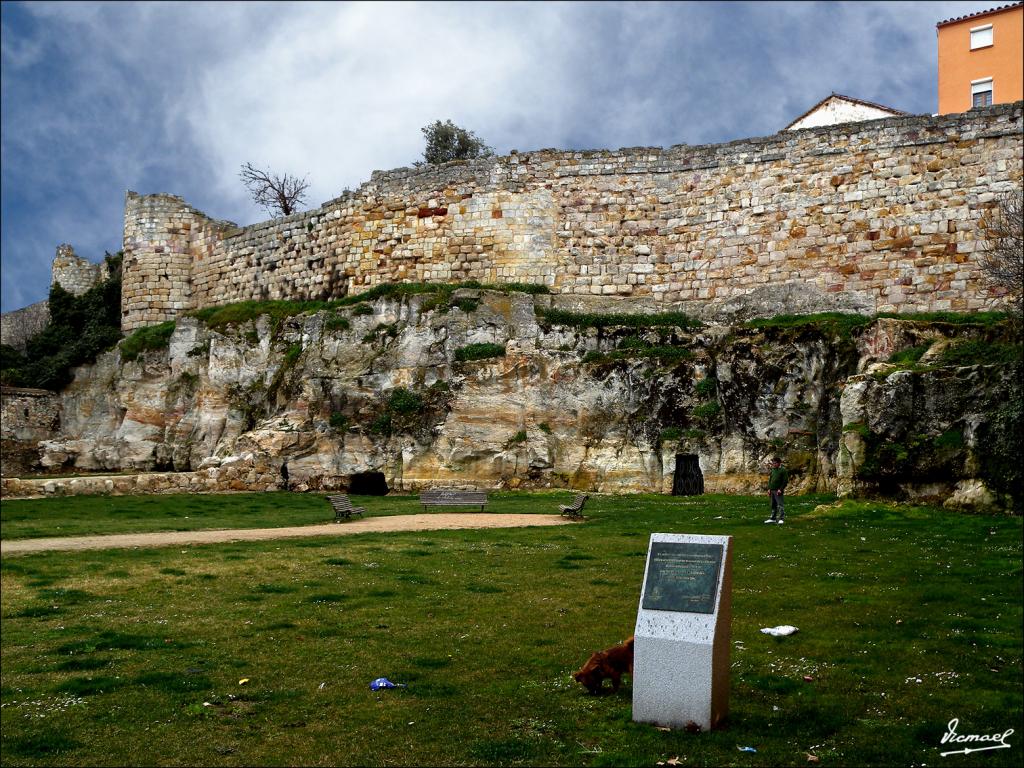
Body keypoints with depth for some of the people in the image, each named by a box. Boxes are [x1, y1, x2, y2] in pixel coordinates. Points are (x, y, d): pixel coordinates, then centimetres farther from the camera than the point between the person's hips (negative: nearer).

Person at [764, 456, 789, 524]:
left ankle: (781, 519, -12)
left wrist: (780, 489, -15)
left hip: (778, 491, -8)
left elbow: (785, 481, -10)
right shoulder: (773, 470, 15)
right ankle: (773, 518, 19)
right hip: (772, 490, 8)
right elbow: (770, 480, 21)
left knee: (780, 505, -11)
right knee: (773, 505, 13)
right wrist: (769, 489, 11)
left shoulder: (783, 470, -7)